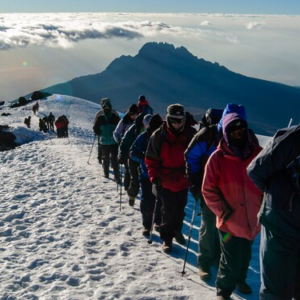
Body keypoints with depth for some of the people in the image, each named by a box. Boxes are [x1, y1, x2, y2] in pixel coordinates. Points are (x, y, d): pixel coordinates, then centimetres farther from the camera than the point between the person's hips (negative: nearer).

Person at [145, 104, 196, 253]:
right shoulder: (158, 136, -12)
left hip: (183, 181, 2)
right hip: (166, 181, -2)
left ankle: (177, 230, 41)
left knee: (180, 208, 17)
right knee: (168, 210, 0)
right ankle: (167, 238, 18)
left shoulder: (191, 134, -7)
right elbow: (151, 159, -7)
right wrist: (154, 179, -12)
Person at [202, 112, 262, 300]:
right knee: (230, 259, 4)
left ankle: (240, 279, 49)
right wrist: (224, 212, -14)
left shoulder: (258, 153, -3)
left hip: (252, 219, 4)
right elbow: (208, 190, -8)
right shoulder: (218, 158, -11)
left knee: (245, 254, 23)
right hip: (230, 220, -4)